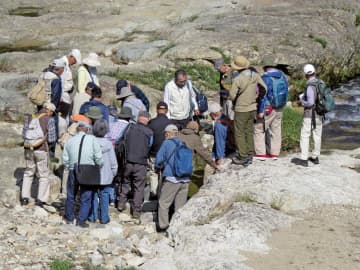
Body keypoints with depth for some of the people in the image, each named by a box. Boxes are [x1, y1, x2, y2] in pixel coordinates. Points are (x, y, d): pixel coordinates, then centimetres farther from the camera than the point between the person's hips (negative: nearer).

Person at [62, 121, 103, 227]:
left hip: (73, 172, 3)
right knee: (86, 198, 10)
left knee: (71, 196, 20)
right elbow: (98, 157, -12)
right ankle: (81, 220, 10)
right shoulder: (92, 139, -9)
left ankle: (69, 218, 34)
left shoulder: (70, 141, 2)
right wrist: (100, 166, 5)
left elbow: (65, 160, 2)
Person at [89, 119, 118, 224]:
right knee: (104, 196, 8)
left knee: (93, 196, 12)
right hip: (106, 176, -1)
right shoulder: (108, 143, -12)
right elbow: (113, 161, -5)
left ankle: (92, 217, 18)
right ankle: (104, 218, 11)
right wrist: (114, 172, 9)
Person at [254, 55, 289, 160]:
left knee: (259, 129, 3)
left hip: (268, 108, -7)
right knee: (276, 130, 14)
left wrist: (260, 111, -17)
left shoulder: (266, 78, -19)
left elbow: (263, 95, -19)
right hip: (279, 108, 7)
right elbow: (285, 91, 11)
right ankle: (275, 153, 18)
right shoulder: (282, 76, 3)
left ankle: (261, 154, 2)